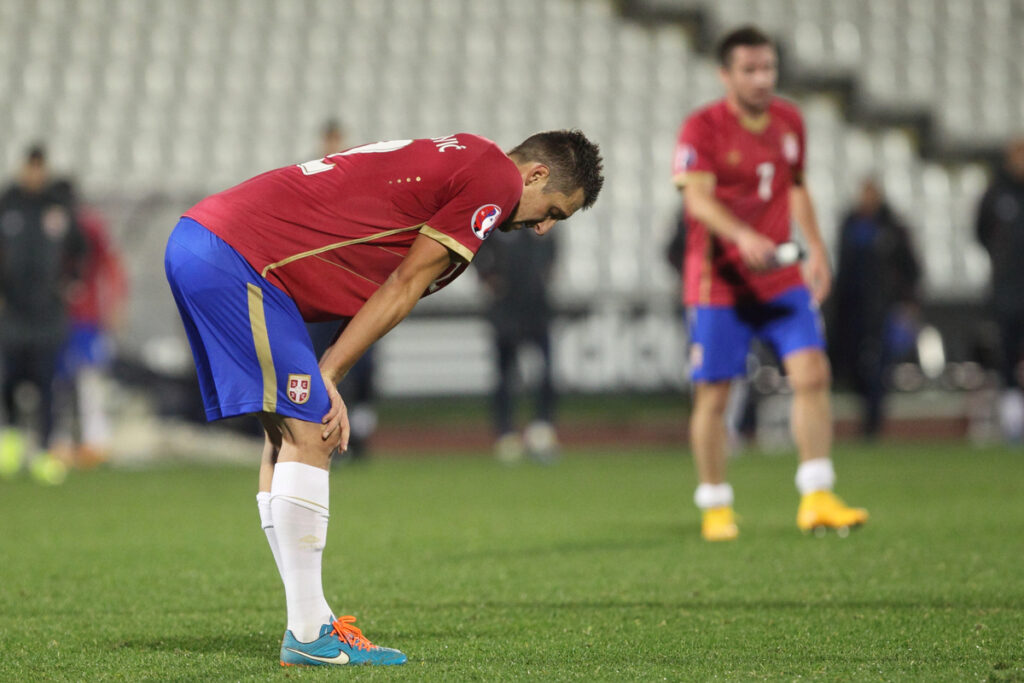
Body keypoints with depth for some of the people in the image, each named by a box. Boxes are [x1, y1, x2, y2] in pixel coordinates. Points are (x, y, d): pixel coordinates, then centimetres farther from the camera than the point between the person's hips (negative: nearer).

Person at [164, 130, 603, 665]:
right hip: (236, 255, -10)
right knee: (307, 435, -8)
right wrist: (327, 376, -2)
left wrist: (323, 379, 4)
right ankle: (308, 637, -6)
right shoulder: (497, 178, -3)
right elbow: (403, 289, -4)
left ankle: (313, 622, 14)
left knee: (288, 434, 12)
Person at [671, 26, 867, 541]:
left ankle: (816, 499, -8)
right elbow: (697, 197, -22)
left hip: (781, 277, 4)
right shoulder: (702, 128, -10)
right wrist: (743, 236, -38)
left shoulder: (789, 121, 9)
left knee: (812, 373, -10)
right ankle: (715, 508, 14)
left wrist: (815, 247, 16)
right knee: (713, 396, 0)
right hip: (718, 281, -4)